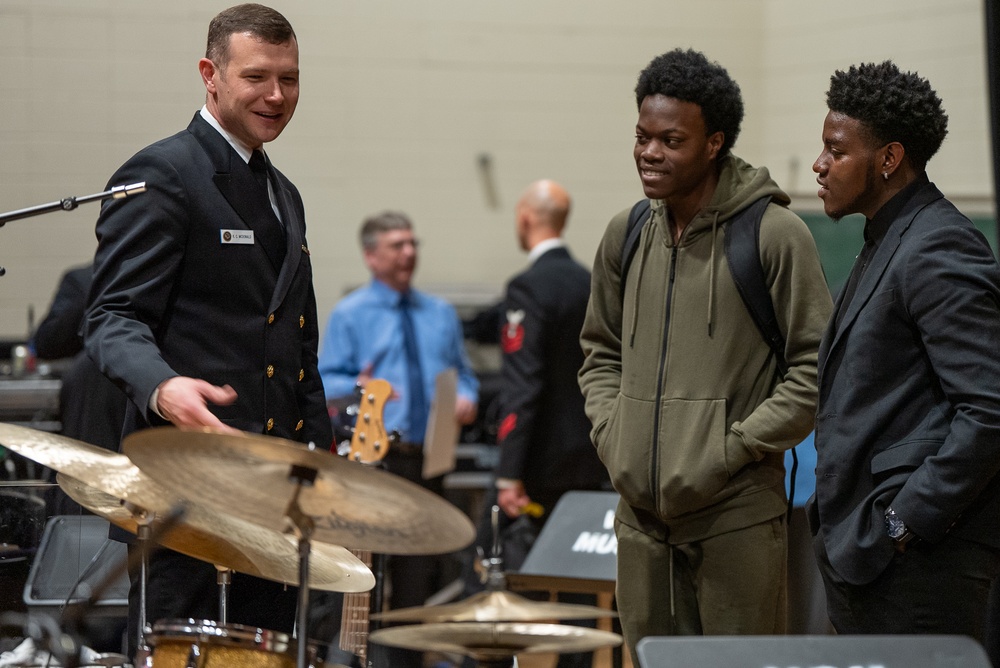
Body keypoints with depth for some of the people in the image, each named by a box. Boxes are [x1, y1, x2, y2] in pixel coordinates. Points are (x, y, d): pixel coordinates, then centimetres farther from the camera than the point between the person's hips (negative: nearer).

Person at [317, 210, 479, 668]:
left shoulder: (441, 314, 19)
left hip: (427, 460, 4)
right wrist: (357, 387, -22)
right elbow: (326, 382, -1)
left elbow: (463, 375, 21)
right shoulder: (348, 315, 4)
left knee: (421, 572, 3)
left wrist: (466, 399, -1)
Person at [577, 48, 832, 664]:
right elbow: (601, 351, 23)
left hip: (737, 517, -6)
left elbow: (818, 367, -7)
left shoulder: (774, 233, -7)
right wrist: (612, 437, 7)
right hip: (642, 514, 6)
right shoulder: (628, 235, 11)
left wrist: (734, 449, -11)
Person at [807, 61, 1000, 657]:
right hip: (862, 553, 10)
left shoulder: (939, 251, -14)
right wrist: (845, 530, 15)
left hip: (920, 563, -10)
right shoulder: (887, 243, 18)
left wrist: (905, 523, -19)